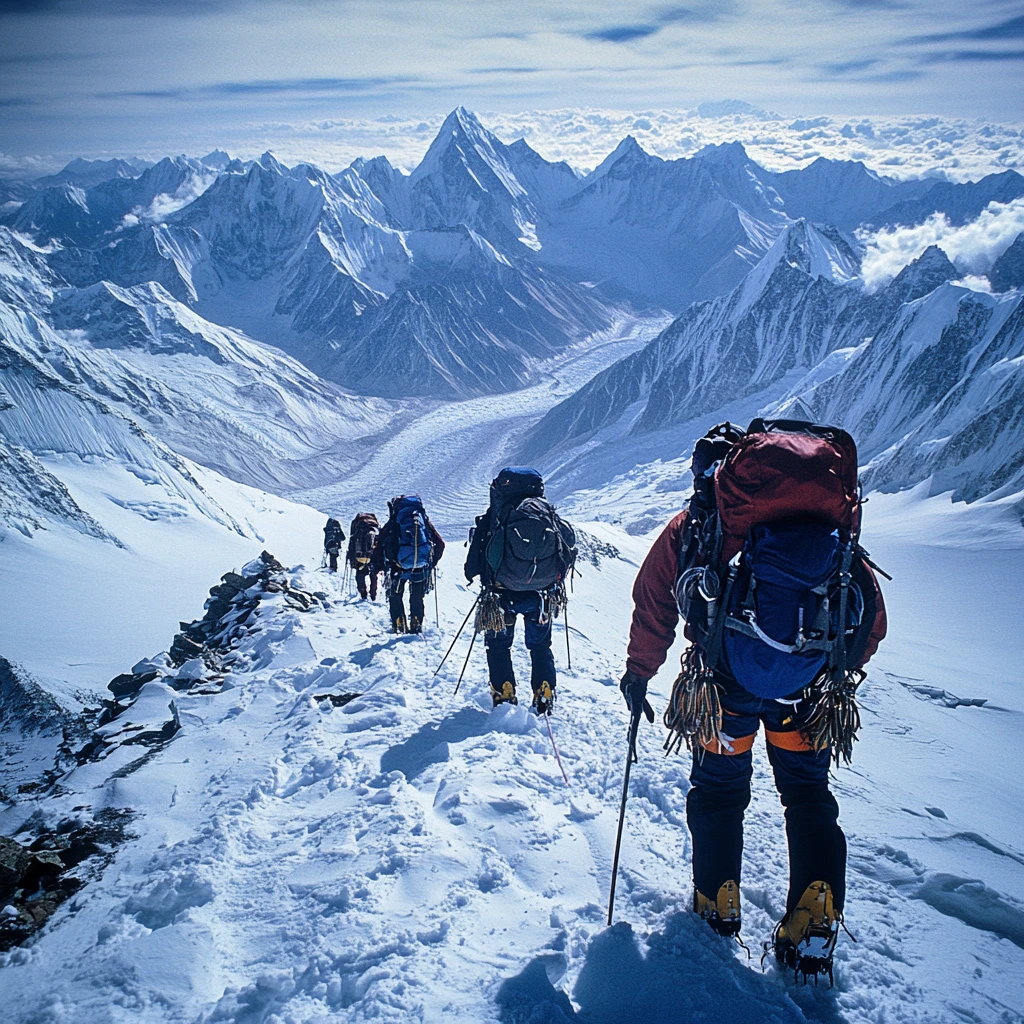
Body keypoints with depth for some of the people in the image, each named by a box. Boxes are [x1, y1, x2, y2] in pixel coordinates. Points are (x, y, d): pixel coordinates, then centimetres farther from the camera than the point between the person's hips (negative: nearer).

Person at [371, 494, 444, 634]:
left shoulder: (393, 522, 10)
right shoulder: (425, 520, 16)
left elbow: (379, 544, 4)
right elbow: (440, 543, 14)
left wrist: (375, 566, 12)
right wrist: (432, 562, 25)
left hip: (398, 566, -2)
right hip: (421, 567, 2)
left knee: (395, 596, 14)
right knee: (417, 598, 18)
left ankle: (398, 627, 6)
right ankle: (416, 626, 11)